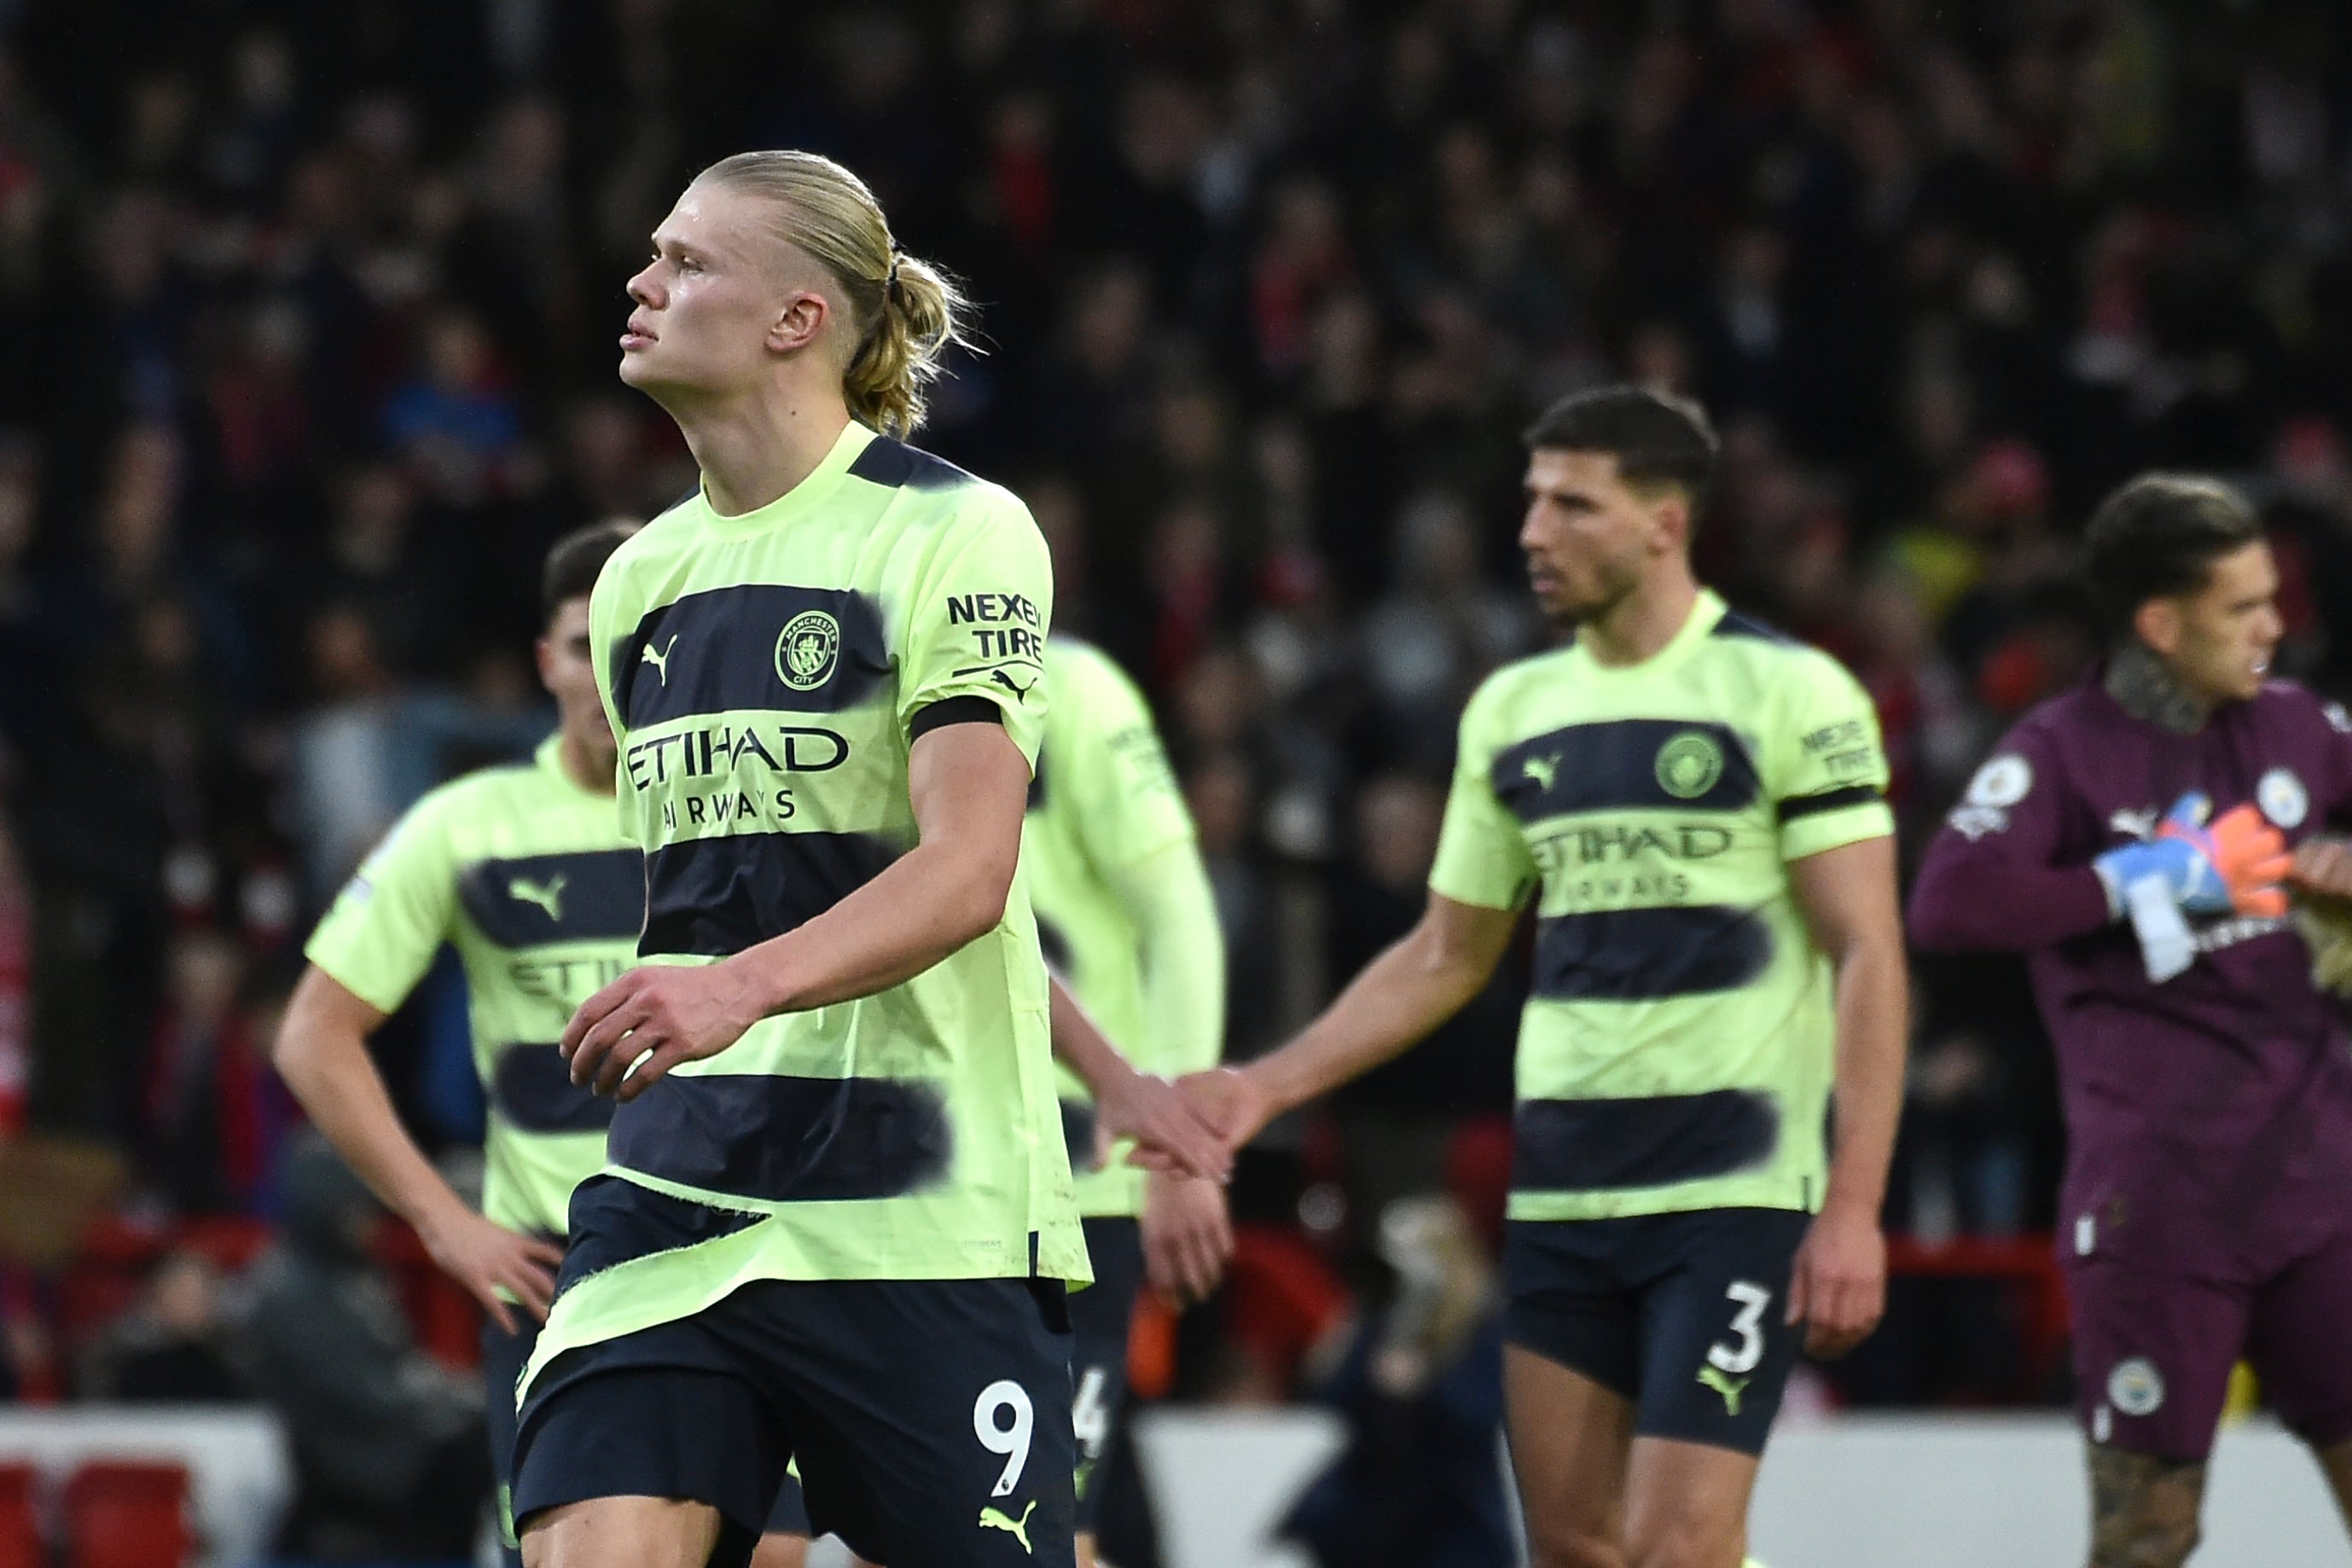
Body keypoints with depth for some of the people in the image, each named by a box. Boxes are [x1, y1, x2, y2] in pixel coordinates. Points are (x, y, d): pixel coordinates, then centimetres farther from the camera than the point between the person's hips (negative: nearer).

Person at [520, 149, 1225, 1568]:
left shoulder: (956, 532, -7)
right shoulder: (643, 579, 14)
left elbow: (965, 873, -17)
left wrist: (746, 983, -35)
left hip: (924, 1221, -5)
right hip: (674, 1202, 5)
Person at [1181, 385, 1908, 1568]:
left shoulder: (1790, 693, -6)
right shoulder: (1513, 711, 12)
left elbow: (1866, 957, -9)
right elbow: (1447, 956, 20)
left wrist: (1853, 1207, -16)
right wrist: (1269, 1086, 9)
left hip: (1735, 1193, -6)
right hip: (1559, 1198, 6)